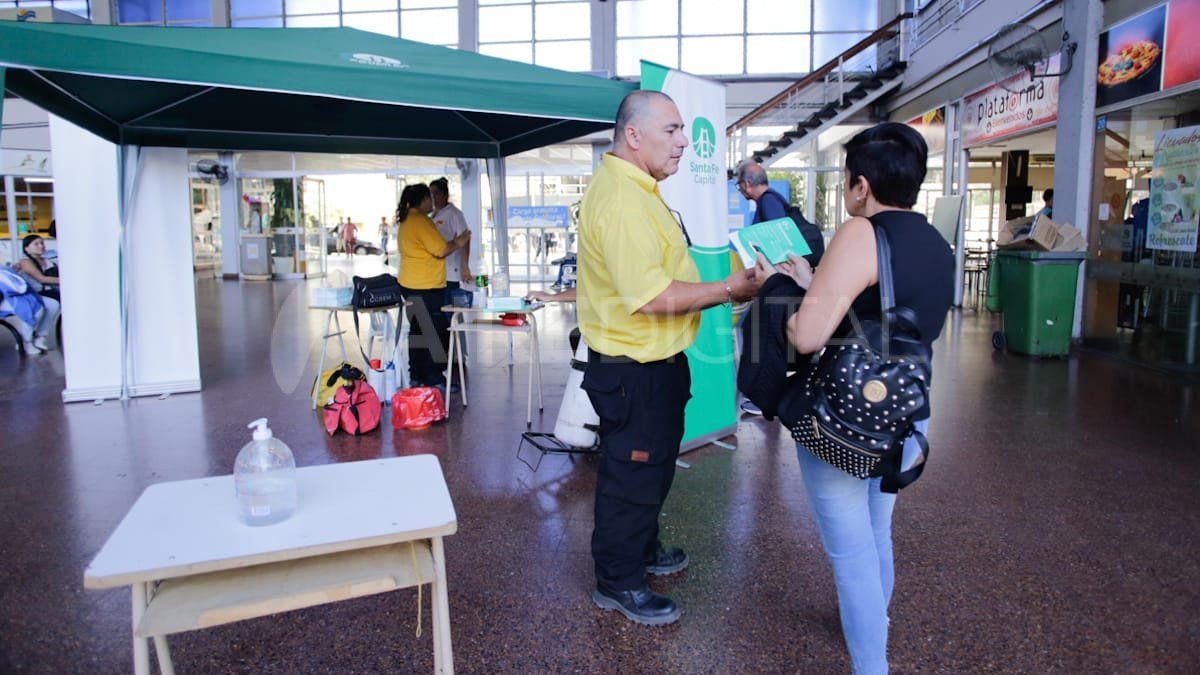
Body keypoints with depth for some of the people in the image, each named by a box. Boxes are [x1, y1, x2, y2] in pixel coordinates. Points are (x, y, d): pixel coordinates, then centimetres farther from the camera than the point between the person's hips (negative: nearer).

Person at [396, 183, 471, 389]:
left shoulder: (406, 221, 15)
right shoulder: (421, 221, -16)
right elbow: (440, 250, -20)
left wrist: (451, 243, 17)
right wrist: (457, 244, -3)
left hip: (410, 285, 10)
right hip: (427, 287, -10)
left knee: (417, 331, 15)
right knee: (436, 333, -4)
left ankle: (416, 377, 21)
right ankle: (434, 379, -1)